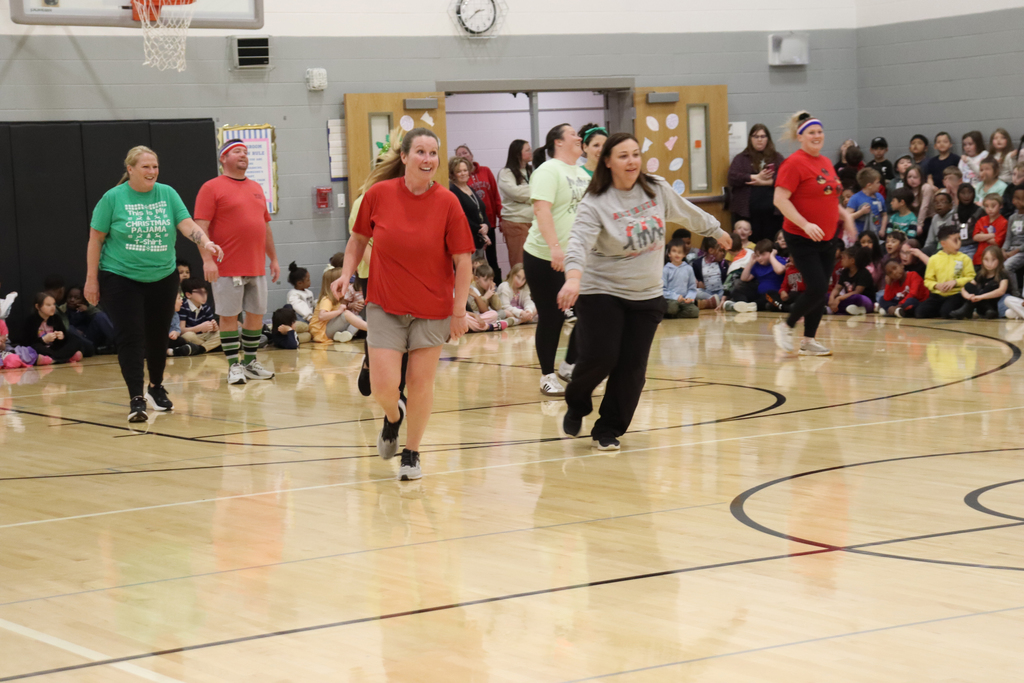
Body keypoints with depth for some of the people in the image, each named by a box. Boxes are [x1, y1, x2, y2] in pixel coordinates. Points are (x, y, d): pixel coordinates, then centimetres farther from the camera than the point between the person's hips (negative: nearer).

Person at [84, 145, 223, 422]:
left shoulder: (167, 194, 1)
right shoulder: (113, 198, -7)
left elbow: (187, 224, -8)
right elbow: (95, 239, -2)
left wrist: (205, 242, -28)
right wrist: (91, 279, -4)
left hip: (163, 277, 3)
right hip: (121, 278, -3)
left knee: (158, 335, 13)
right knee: (130, 337, -10)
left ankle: (156, 388, 33)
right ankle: (136, 399, -11)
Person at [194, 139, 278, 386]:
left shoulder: (256, 188, 15)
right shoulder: (212, 188, -4)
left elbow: (265, 226, 21)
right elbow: (201, 226, -11)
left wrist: (274, 258, 18)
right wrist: (207, 259, -20)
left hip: (256, 268, 6)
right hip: (227, 268, -6)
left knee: (256, 313, 9)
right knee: (229, 315, -1)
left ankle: (250, 361, 20)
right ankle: (234, 366, 6)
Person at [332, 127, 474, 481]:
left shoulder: (447, 202, -10)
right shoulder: (378, 194, -6)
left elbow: (463, 260, -6)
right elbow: (359, 238, 10)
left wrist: (459, 311, -10)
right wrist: (347, 273, -5)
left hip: (432, 309, 0)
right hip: (385, 306, 0)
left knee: (421, 382, 3)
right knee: (383, 385, -7)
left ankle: (411, 453, 23)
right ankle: (393, 416, 30)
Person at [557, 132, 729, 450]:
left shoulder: (657, 189, 1)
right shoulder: (595, 203, -14)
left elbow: (688, 213, 19)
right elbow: (579, 240, -29)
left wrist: (716, 230, 32)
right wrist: (573, 277, -47)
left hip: (647, 296, 4)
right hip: (602, 292, -4)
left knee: (633, 366, -1)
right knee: (599, 358, -15)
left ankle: (608, 430, 14)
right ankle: (576, 405, 17)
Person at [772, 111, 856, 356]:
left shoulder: (826, 162, 11)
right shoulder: (794, 164, -12)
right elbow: (780, 199, -18)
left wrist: (845, 215, 9)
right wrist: (805, 224, -25)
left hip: (828, 238, 7)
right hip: (802, 239, -7)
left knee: (822, 292, 7)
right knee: (817, 288, -13)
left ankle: (809, 341, 18)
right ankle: (785, 327, 7)